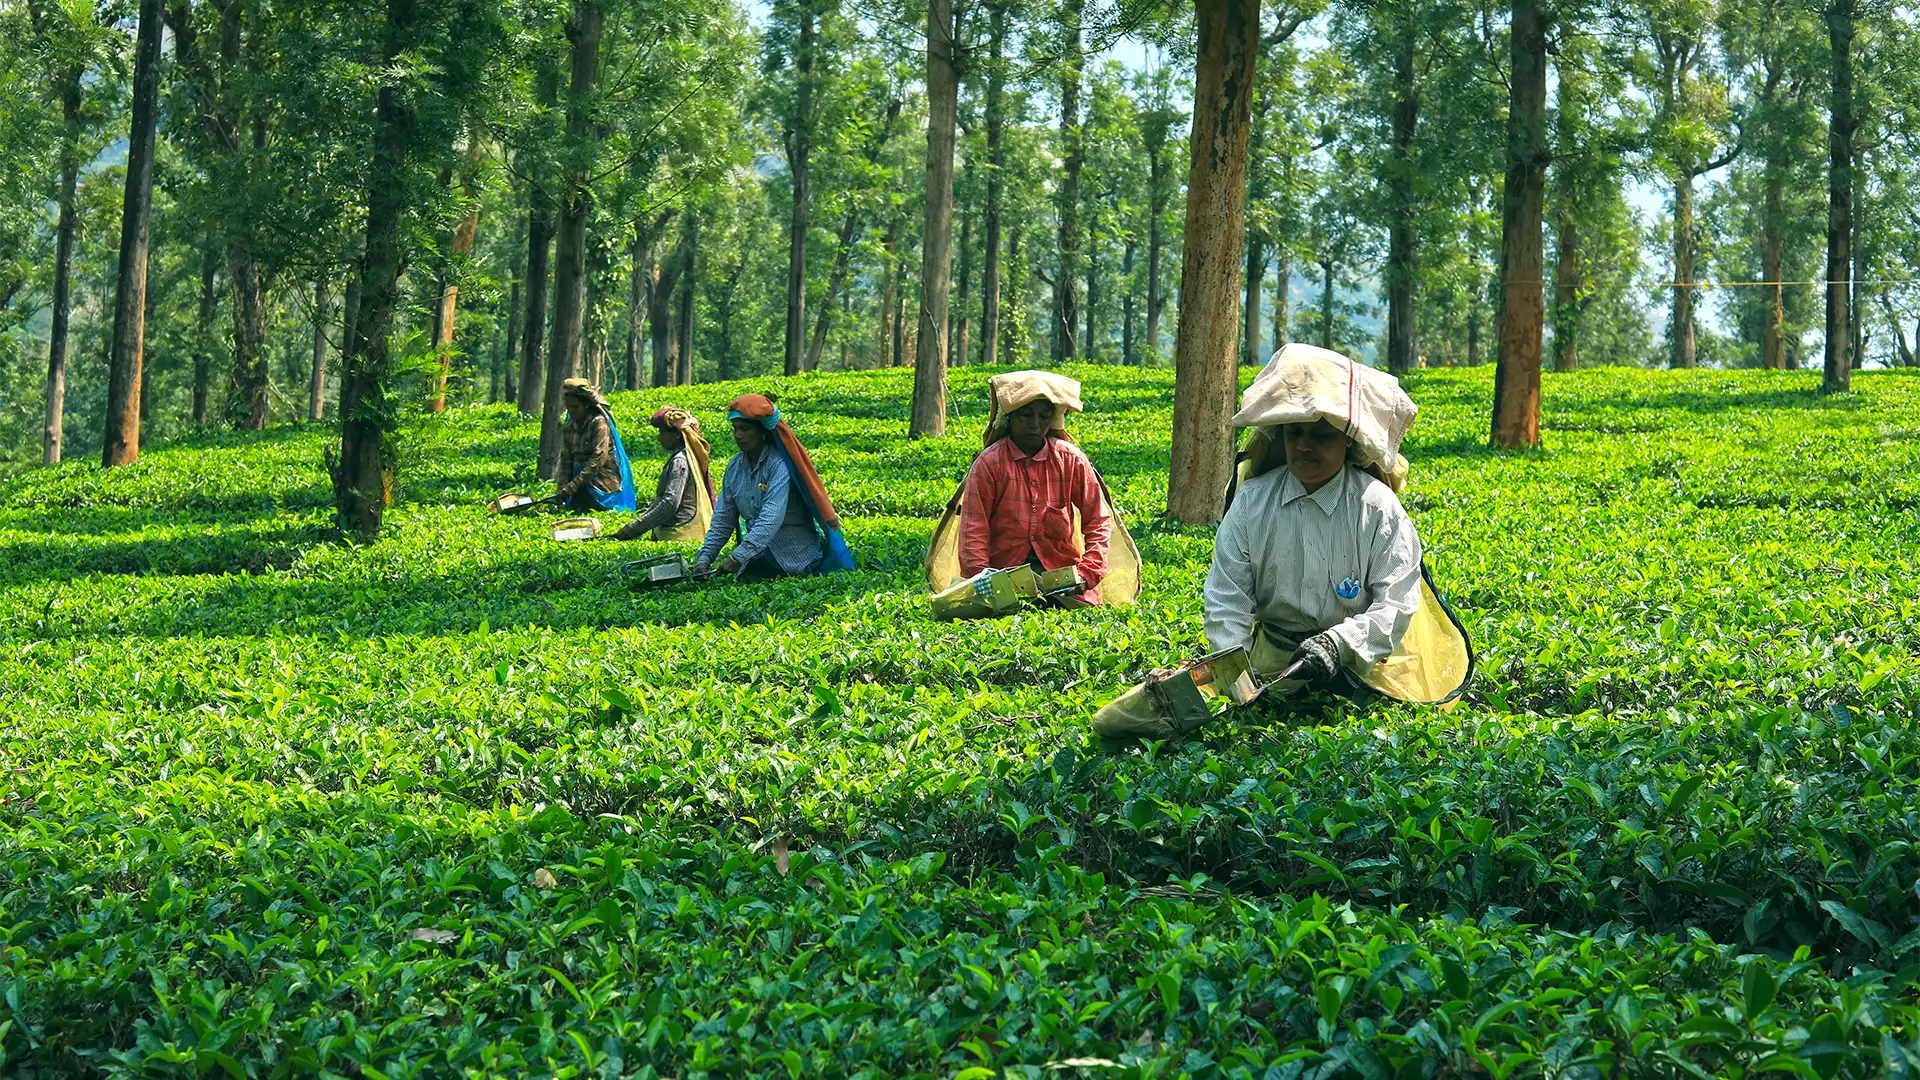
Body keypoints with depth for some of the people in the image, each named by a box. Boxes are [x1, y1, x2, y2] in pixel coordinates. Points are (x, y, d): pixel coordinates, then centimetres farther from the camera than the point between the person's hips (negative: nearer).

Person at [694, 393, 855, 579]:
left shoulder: (779, 464, -15)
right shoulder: (734, 468, 7)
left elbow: (772, 517, -25)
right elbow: (722, 520, 9)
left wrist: (738, 557, -34)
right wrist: (704, 559, -5)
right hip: (758, 555, 5)